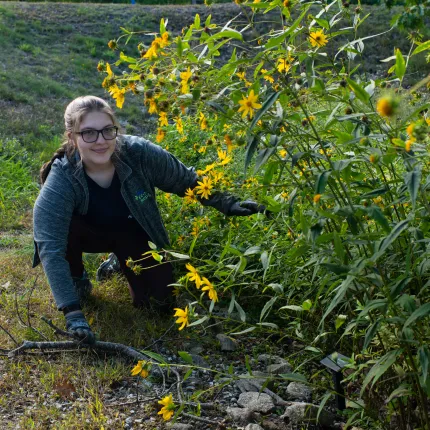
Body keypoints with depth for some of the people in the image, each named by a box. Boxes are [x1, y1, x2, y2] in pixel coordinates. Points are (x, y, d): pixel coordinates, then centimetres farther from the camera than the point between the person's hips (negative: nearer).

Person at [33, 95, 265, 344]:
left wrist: (226, 203, -15)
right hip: (87, 234, -2)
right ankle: (77, 281, -2)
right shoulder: (60, 180, -34)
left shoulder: (139, 153, -30)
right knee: (62, 227, -35)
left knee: (160, 300, -9)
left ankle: (121, 263, 22)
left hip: (131, 234, 2)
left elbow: (186, 180, -11)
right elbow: (50, 247, -38)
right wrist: (72, 312, -46)